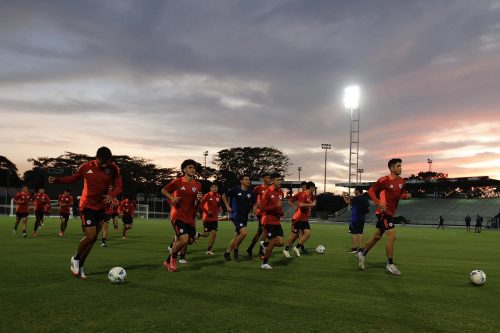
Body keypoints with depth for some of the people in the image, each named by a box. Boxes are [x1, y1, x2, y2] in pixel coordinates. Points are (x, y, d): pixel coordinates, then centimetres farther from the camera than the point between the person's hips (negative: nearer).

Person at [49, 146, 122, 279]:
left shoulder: (114, 169, -7)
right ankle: (76, 258, 14)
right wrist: (57, 180, -7)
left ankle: (79, 267, 22)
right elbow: (73, 178, 6)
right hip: (87, 206, -3)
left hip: (101, 207, 3)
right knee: (91, 236, -14)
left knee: (93, 238, 6)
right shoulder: (86, 167, -9)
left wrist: (111, 195, -24)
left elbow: (118, 186, -4)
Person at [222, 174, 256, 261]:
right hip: (236, 215, -6)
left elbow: (254, 203, 20)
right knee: (243, 232, -22)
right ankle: (236, 249, 1)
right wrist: (227, 206, -1)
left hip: (245, 217, 6)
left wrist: (254, 208, -1)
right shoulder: (235, 190, -7)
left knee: (237, 236, 10)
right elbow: (224, 196, 5)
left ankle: (227, 252, 24)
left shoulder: (250, 192, 6)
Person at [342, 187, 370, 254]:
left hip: (355, 219, -8)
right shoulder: (364, 198, 12)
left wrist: (344, 196, -2)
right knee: (360, 233, 10)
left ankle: (354, 248, -4)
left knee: (354, 233, -3)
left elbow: (348, 202, -17)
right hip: (361, 219, 8)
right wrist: (349, 196, 25)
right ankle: (361, 248, 9)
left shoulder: (357, 198, -15)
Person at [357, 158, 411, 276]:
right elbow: (371, 190, -9)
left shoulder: (401, 181, 7)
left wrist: (406, 195, -3)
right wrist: (378, 202, -22)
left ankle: (362, 254, 34)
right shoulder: (385, 180, -14)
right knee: (392, 236, -13)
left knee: (377, 236, 17)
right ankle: (390, 265, -1)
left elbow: (401, 193, 21)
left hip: (391, 213, 8)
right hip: (384, 212, -8)